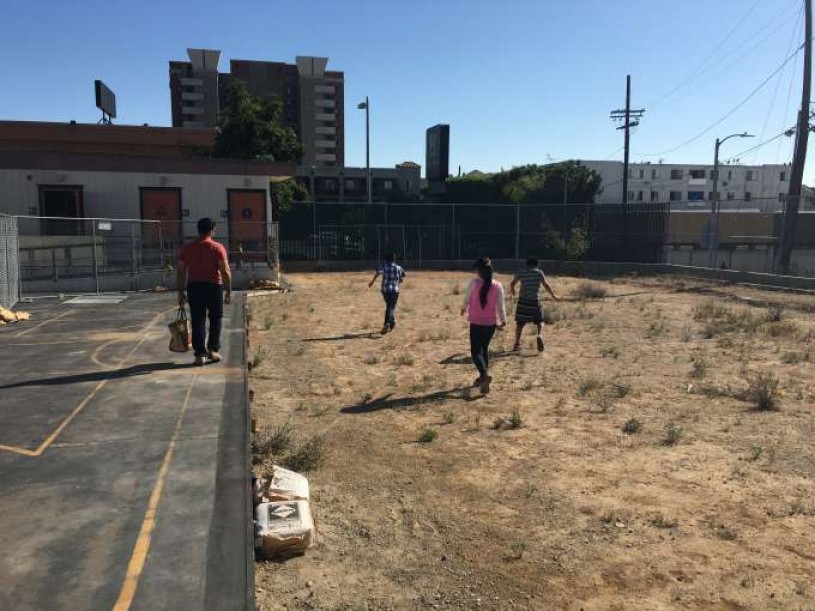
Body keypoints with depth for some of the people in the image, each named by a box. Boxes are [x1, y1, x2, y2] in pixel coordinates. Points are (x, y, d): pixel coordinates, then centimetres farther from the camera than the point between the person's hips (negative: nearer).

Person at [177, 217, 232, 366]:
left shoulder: (187, 248, 5)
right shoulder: (218, 248, -6)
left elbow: (181, 273, 5)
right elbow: (225, 271, -10)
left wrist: (181, 292, 11)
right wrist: (228, 291, -3)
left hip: (194, 287, 2)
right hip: (214, 287, -2)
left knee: (197, 321, 6)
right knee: (215, 319, 13)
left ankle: (200, 354, 5)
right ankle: (212, 350, 11)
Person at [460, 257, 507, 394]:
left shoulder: (474, 283, -13)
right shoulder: (498, 286, -4)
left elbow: (467, 299, 0)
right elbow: (501, 305, 0)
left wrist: (463, 309, 22)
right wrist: (503, 321, 15)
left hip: (476, 323, -4)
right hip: (491, 323, 4)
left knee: (476, 351, 2)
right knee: (484, 349, 22)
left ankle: (485, 374, -23)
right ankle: (482, 377, 29)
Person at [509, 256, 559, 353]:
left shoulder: (521, 272, 6)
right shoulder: (539, 272, 1)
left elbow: (513, 283, 18)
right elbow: (546, 285, -2)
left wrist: (512, 290, 39)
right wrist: (554, 296, 9)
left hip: (523, 300, 2)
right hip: (535, 301, -1)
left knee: (520, 323, 9)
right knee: (539, 321, 11)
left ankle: (517, 345, 10)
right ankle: (540, 335, -19)